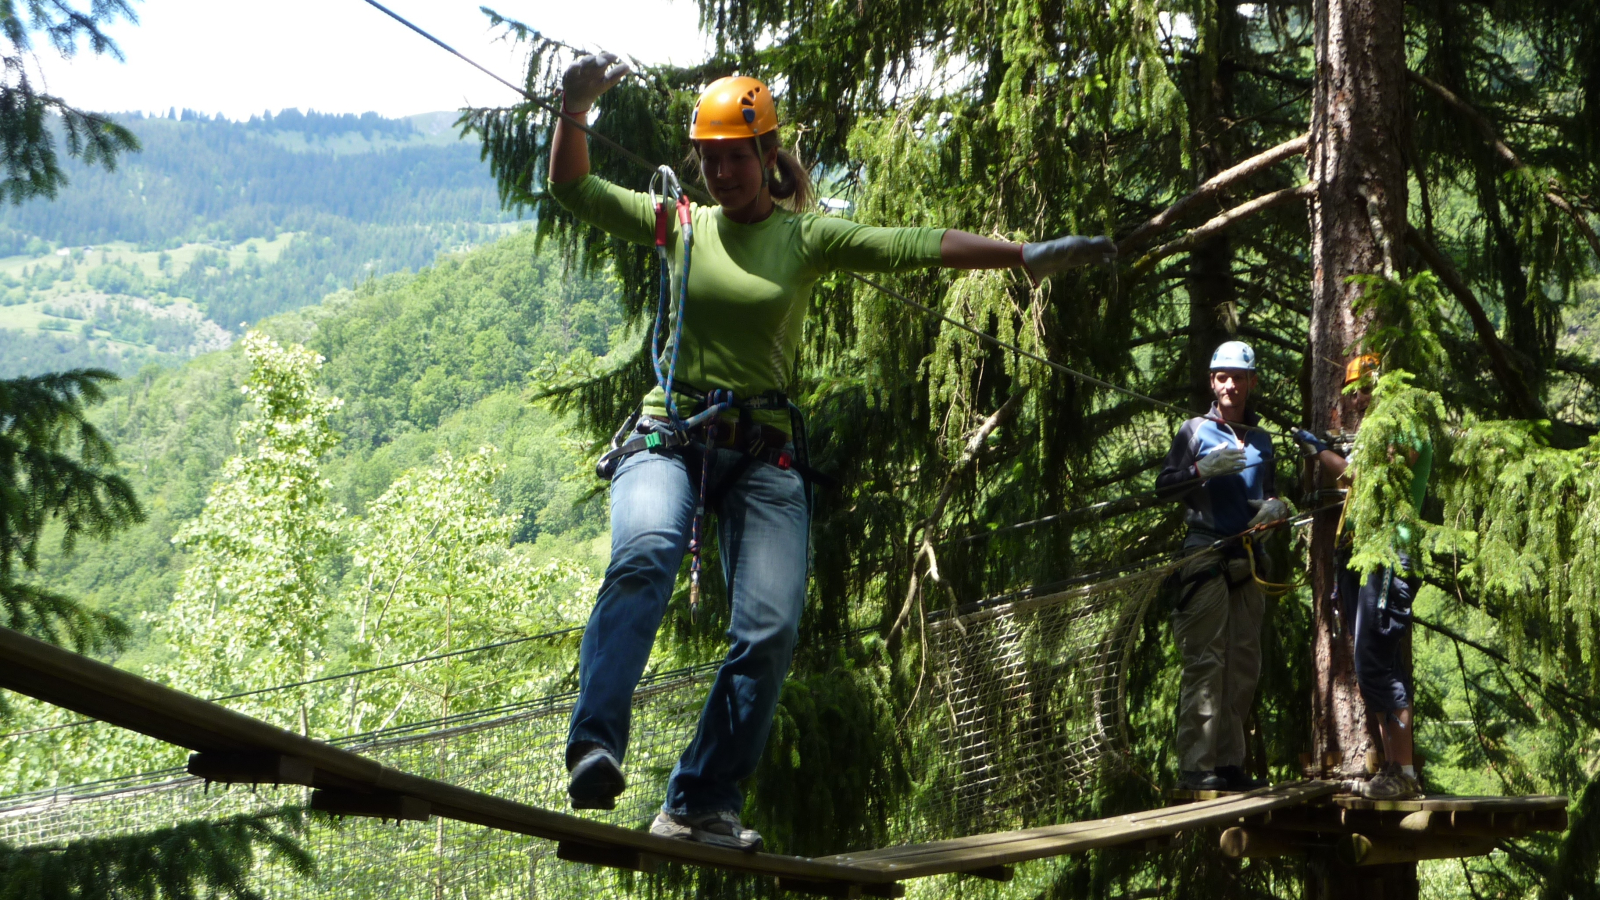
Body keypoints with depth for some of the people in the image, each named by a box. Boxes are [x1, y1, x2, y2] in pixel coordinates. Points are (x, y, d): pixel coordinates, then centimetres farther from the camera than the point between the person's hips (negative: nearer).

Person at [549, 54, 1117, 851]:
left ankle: (701, 804, -5)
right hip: (667, 438, -1)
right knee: (645, 552, -33)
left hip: (761, 452, 1)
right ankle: (595, 748, -40)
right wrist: (573, 113, -12)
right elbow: (573, 190, 6)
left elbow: (913, 246, -3)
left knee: (770, 628, -14)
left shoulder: (808, 238, 6)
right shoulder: (681, 226, 9)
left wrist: (1024, 254, -12)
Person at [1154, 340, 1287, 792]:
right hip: (1206, 555, -6)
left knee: (1243, 666, 5)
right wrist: (1204, 470, -17)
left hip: (1248, 560, 6)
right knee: (1205, 663, -12)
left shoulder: (1261, 439, 19)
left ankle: (1230, 764, 10)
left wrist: (1276, 506, 2)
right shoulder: (1196, 430, 4)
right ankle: (1195, 767, -13)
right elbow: (1164, 486, -2)